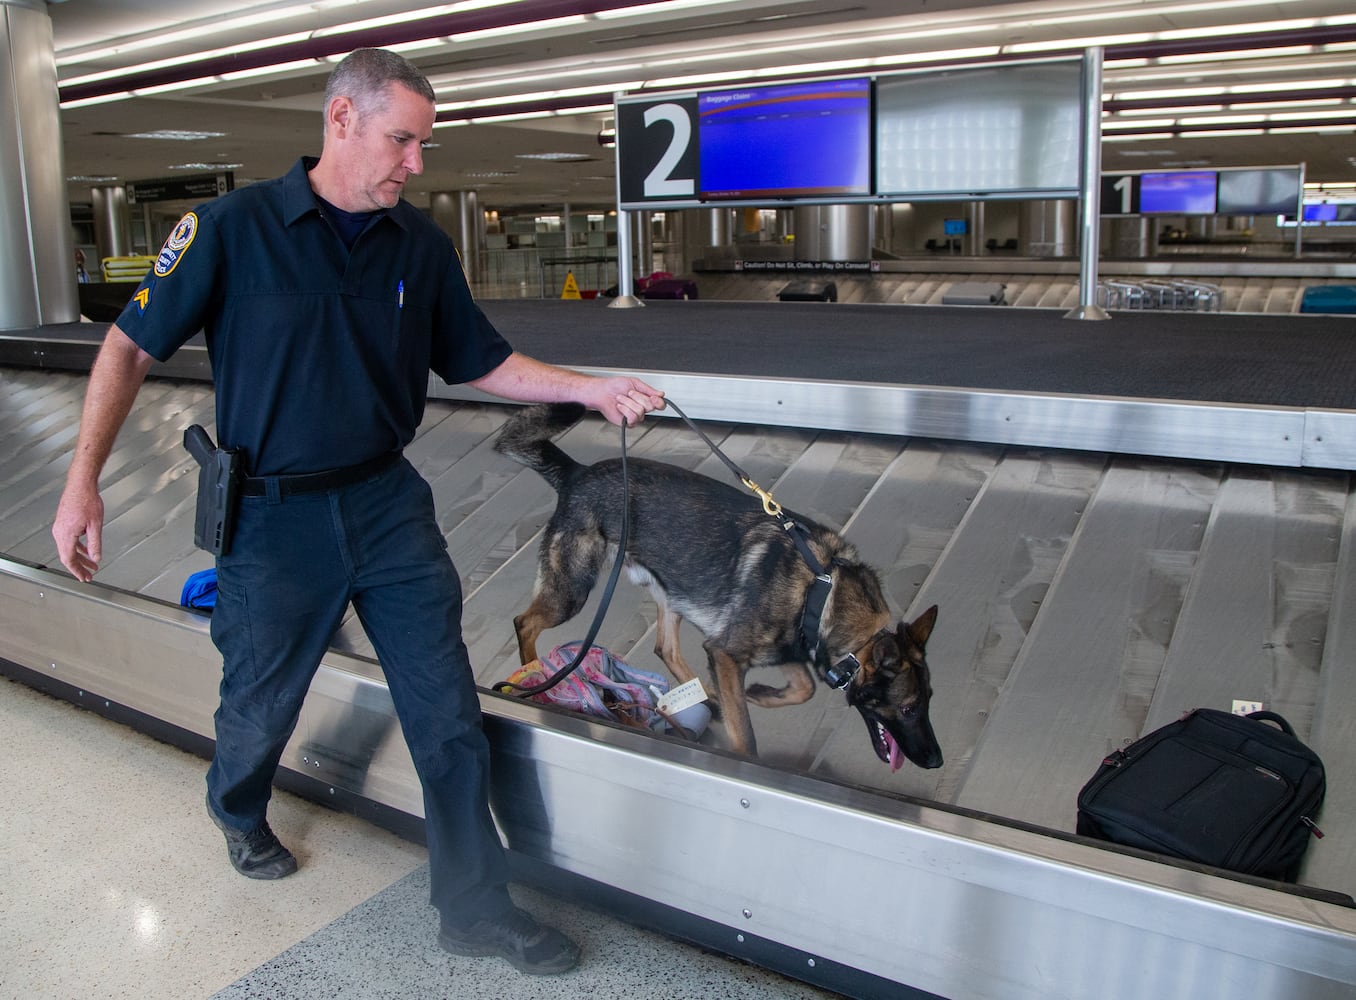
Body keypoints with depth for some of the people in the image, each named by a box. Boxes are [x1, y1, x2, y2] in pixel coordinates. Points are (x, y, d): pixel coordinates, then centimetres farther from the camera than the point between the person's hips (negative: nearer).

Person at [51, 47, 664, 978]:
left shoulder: (422, 244, 1)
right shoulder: (233, 227, -10)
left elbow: (482, 363, 8)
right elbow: (131, 348, -5)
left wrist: (588, 387, -4)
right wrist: (83, 480, -11)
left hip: (388, 504, 3)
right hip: (274, 517, -2)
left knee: (449, 713, 2)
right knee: (260, 704, 17)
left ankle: (476, 907, 18)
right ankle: (239, 813, 52)